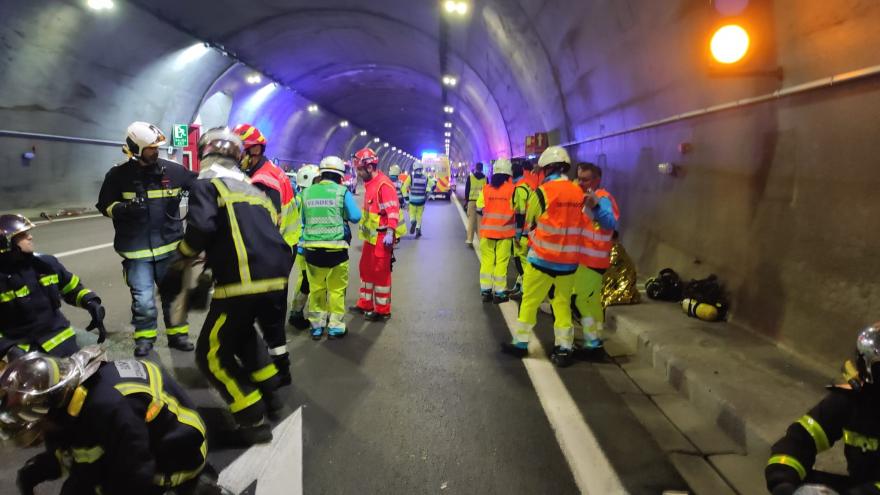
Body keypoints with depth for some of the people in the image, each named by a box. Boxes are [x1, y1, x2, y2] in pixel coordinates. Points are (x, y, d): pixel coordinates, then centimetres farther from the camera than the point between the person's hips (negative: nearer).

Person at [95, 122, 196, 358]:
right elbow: (104, 205, 1)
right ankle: (144, 337, 20)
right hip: (137, 249, -2)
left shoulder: (173, 170, -1)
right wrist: (124, 209, -18)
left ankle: (177, 334, 27)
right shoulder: (119, 175, -5)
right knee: (143, 299, -1)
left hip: (169, 245, 2)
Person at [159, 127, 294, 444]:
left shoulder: (206, 184, 3)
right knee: (244, 333, 32)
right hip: (276, 278, 7)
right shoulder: (253, 189, 24)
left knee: (213, 354, 8)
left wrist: (178, 265, 0)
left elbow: (201, 227, -14)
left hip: (242, 283, -7)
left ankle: (253, 421, 7)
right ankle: (270, 392, 36)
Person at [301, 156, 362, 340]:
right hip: (336, 248, -3)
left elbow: (303, 220, 13)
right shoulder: (342, 192, -5)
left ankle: (316, 325, 21)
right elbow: (355, 217, -6)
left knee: (316, 288, 13)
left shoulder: (307, 192, 4)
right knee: (337, 289, 8)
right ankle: (335, 326, 13)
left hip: (312, 248, 3)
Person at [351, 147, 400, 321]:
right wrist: (363, 227, 26)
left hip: (381, 237, -10)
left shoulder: (384, 184, -17)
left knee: (380, 273, -1)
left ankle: (382, 310, 11)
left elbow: (393, 210, -22)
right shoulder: (369, 183, 13)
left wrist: (390, 233, -27)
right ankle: (365, 304, 31)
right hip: (370, 236, 10)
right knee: (366, 269, 17)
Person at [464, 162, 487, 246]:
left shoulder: (470, 177, 3)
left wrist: (466, 201, 10)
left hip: (471, 201, 0)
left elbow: (467, 190, 4)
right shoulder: (485, 178, 3)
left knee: (471, 221, 3)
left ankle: (469, 240, 0)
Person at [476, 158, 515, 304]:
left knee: (487, 261, 10)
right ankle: (499, 293, 7)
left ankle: (485, 291, 14)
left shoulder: (486, 188, 0)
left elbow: (479, 209, 2)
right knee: (501, 262, 4)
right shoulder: (512, 189, -7)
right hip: (505, 231, -2)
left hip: (487, 231, 2)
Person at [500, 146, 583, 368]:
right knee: (563, 302, 13)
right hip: (569, 259, 4)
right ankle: (564, 348, 16)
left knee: (530, 300, 10)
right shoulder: (578, 193, 1)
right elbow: (578, 223, 11)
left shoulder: (542, 192, -13)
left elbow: (530, 223, -1)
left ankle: (521, 343, 19)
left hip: (543, 257, -4)